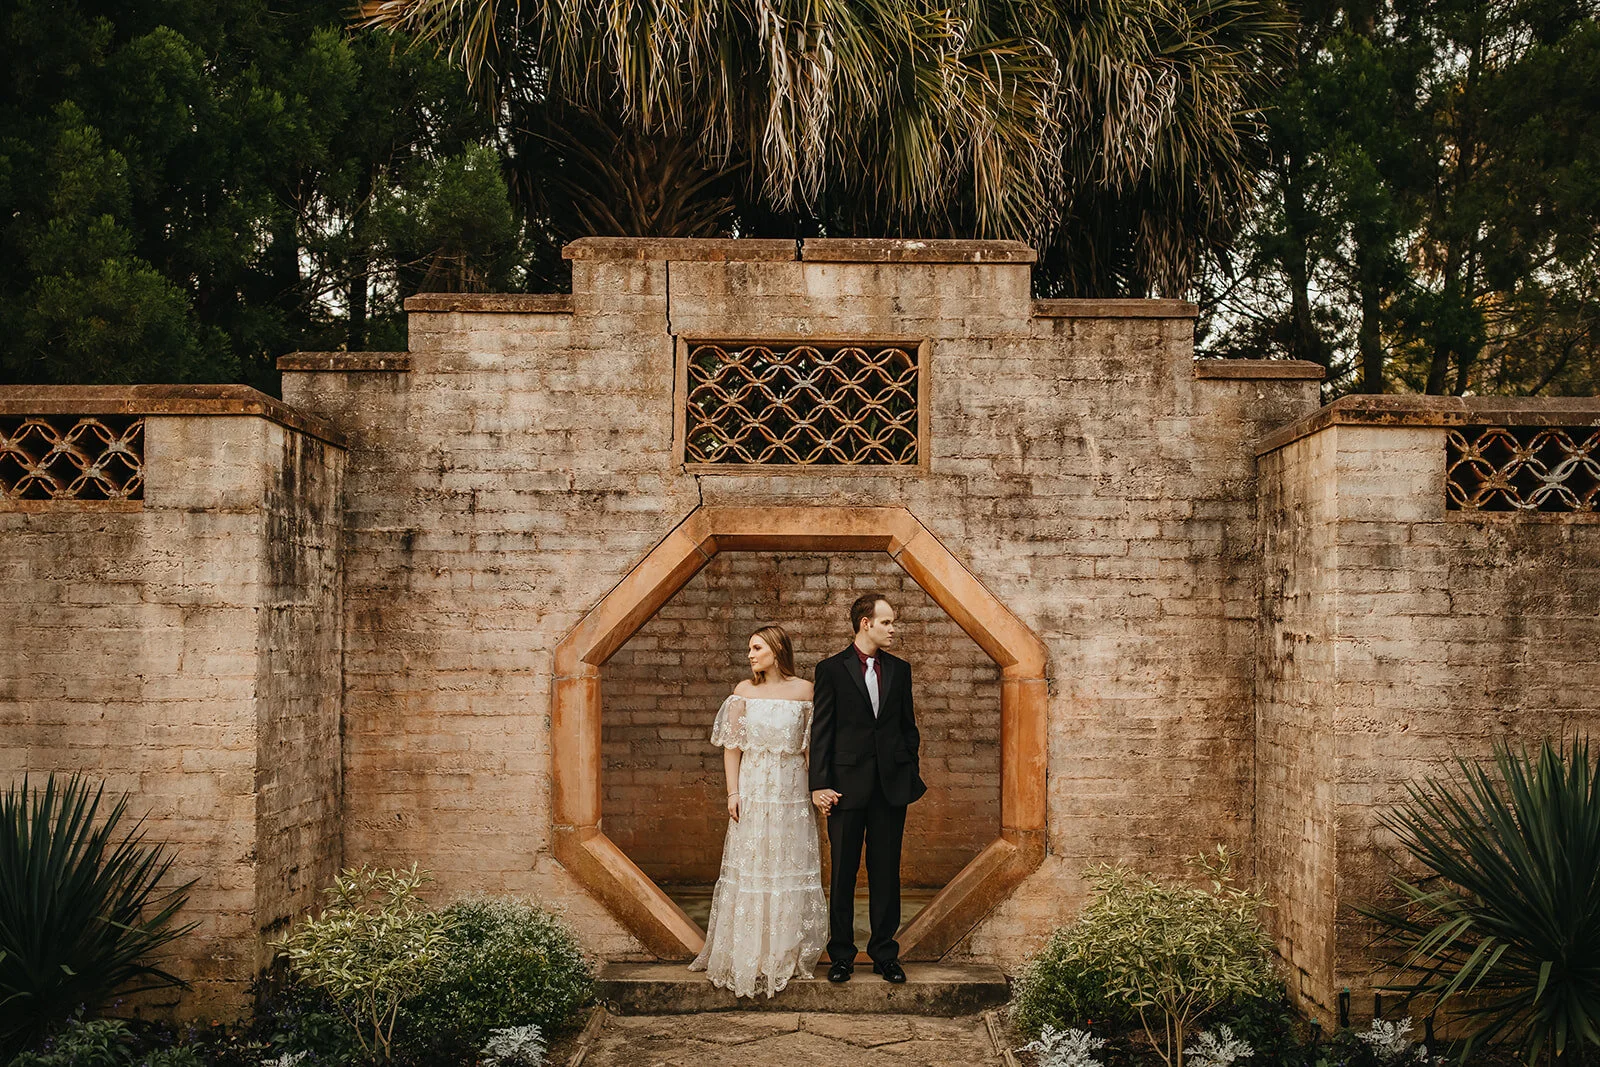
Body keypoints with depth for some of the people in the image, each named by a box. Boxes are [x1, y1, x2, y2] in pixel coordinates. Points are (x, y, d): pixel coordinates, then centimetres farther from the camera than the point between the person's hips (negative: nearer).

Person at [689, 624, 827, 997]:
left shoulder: (804, 690, 2)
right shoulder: (744, 691, 4)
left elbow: (812, 743, 2)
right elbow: (732, 746, 3)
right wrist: (733, 792, -4)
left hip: (791, 790, 0)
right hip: (753, 788, 1)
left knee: (790, 866, 2)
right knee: (750, 867, 2)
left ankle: (787, 957, 13)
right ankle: (747, 956, 11)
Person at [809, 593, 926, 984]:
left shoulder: (899, 670, 10)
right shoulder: (832, 669, -1)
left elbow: (908, 726, 15)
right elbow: (821, 731, -3)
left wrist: (910, 774, 8)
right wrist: (819, 785, -9)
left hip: (891, 787, 3)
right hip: (847, 786, -3)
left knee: (886, 874, 7)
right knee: (843, 874, 4)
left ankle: (885, 954, 16)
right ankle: (841, 955, 14)